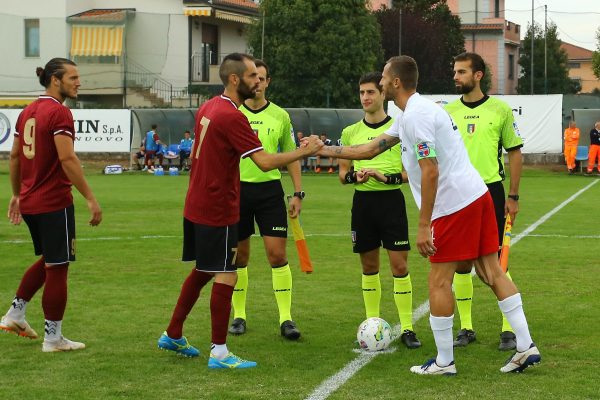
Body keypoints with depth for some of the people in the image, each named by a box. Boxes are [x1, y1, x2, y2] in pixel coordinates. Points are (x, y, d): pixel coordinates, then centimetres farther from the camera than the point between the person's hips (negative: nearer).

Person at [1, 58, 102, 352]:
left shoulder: (28, 112, 11)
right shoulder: (59, 113, -14)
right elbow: (67, 159, -22)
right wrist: (90, 199, -20)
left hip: (29, 202, 8)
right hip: (54, 203, -8)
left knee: (48, 260, 25)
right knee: (57, 267, 2)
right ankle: (53, 338, 9)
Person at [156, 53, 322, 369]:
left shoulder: (208, 108, 9)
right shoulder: (232, 117, -20)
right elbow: (265, 162, -25)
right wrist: (304, 152, -16)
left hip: (196, 207, 9)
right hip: (218, 212, -9)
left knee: (202, 271, 20)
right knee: (226, 277, -3)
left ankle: (172, 336, 30)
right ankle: (219, 353, 0)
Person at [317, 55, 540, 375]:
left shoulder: (416, 115, -13)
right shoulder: (411, 114, 19)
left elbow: (430, 171, -19)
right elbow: (372, 148, 29)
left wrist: (423, 226, -17)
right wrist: (325, 150, 30)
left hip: (454, 204, -10)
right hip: (477, 194, 10)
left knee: (439, 280, 0)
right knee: (491, 272, 9)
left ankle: (444, 362, 6)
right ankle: (525, 346, 7)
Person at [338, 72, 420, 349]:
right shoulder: (350, 133, 9)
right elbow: (342, 173, 13)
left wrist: (389, 176, -17)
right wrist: (354, 175, -9)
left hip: (391, 199, -3)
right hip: (362, 201, 3)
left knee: (399, 264, -7)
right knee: (369, 265, 8)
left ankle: (407, 328, -2)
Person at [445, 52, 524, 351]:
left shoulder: (500, 110, 0)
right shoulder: (447, 112, 7)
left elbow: (515, 152, 5)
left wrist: (513, 196, 0)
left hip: (491, 192, -3)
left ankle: (508, 329, 5)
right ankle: (466, 328, 15)